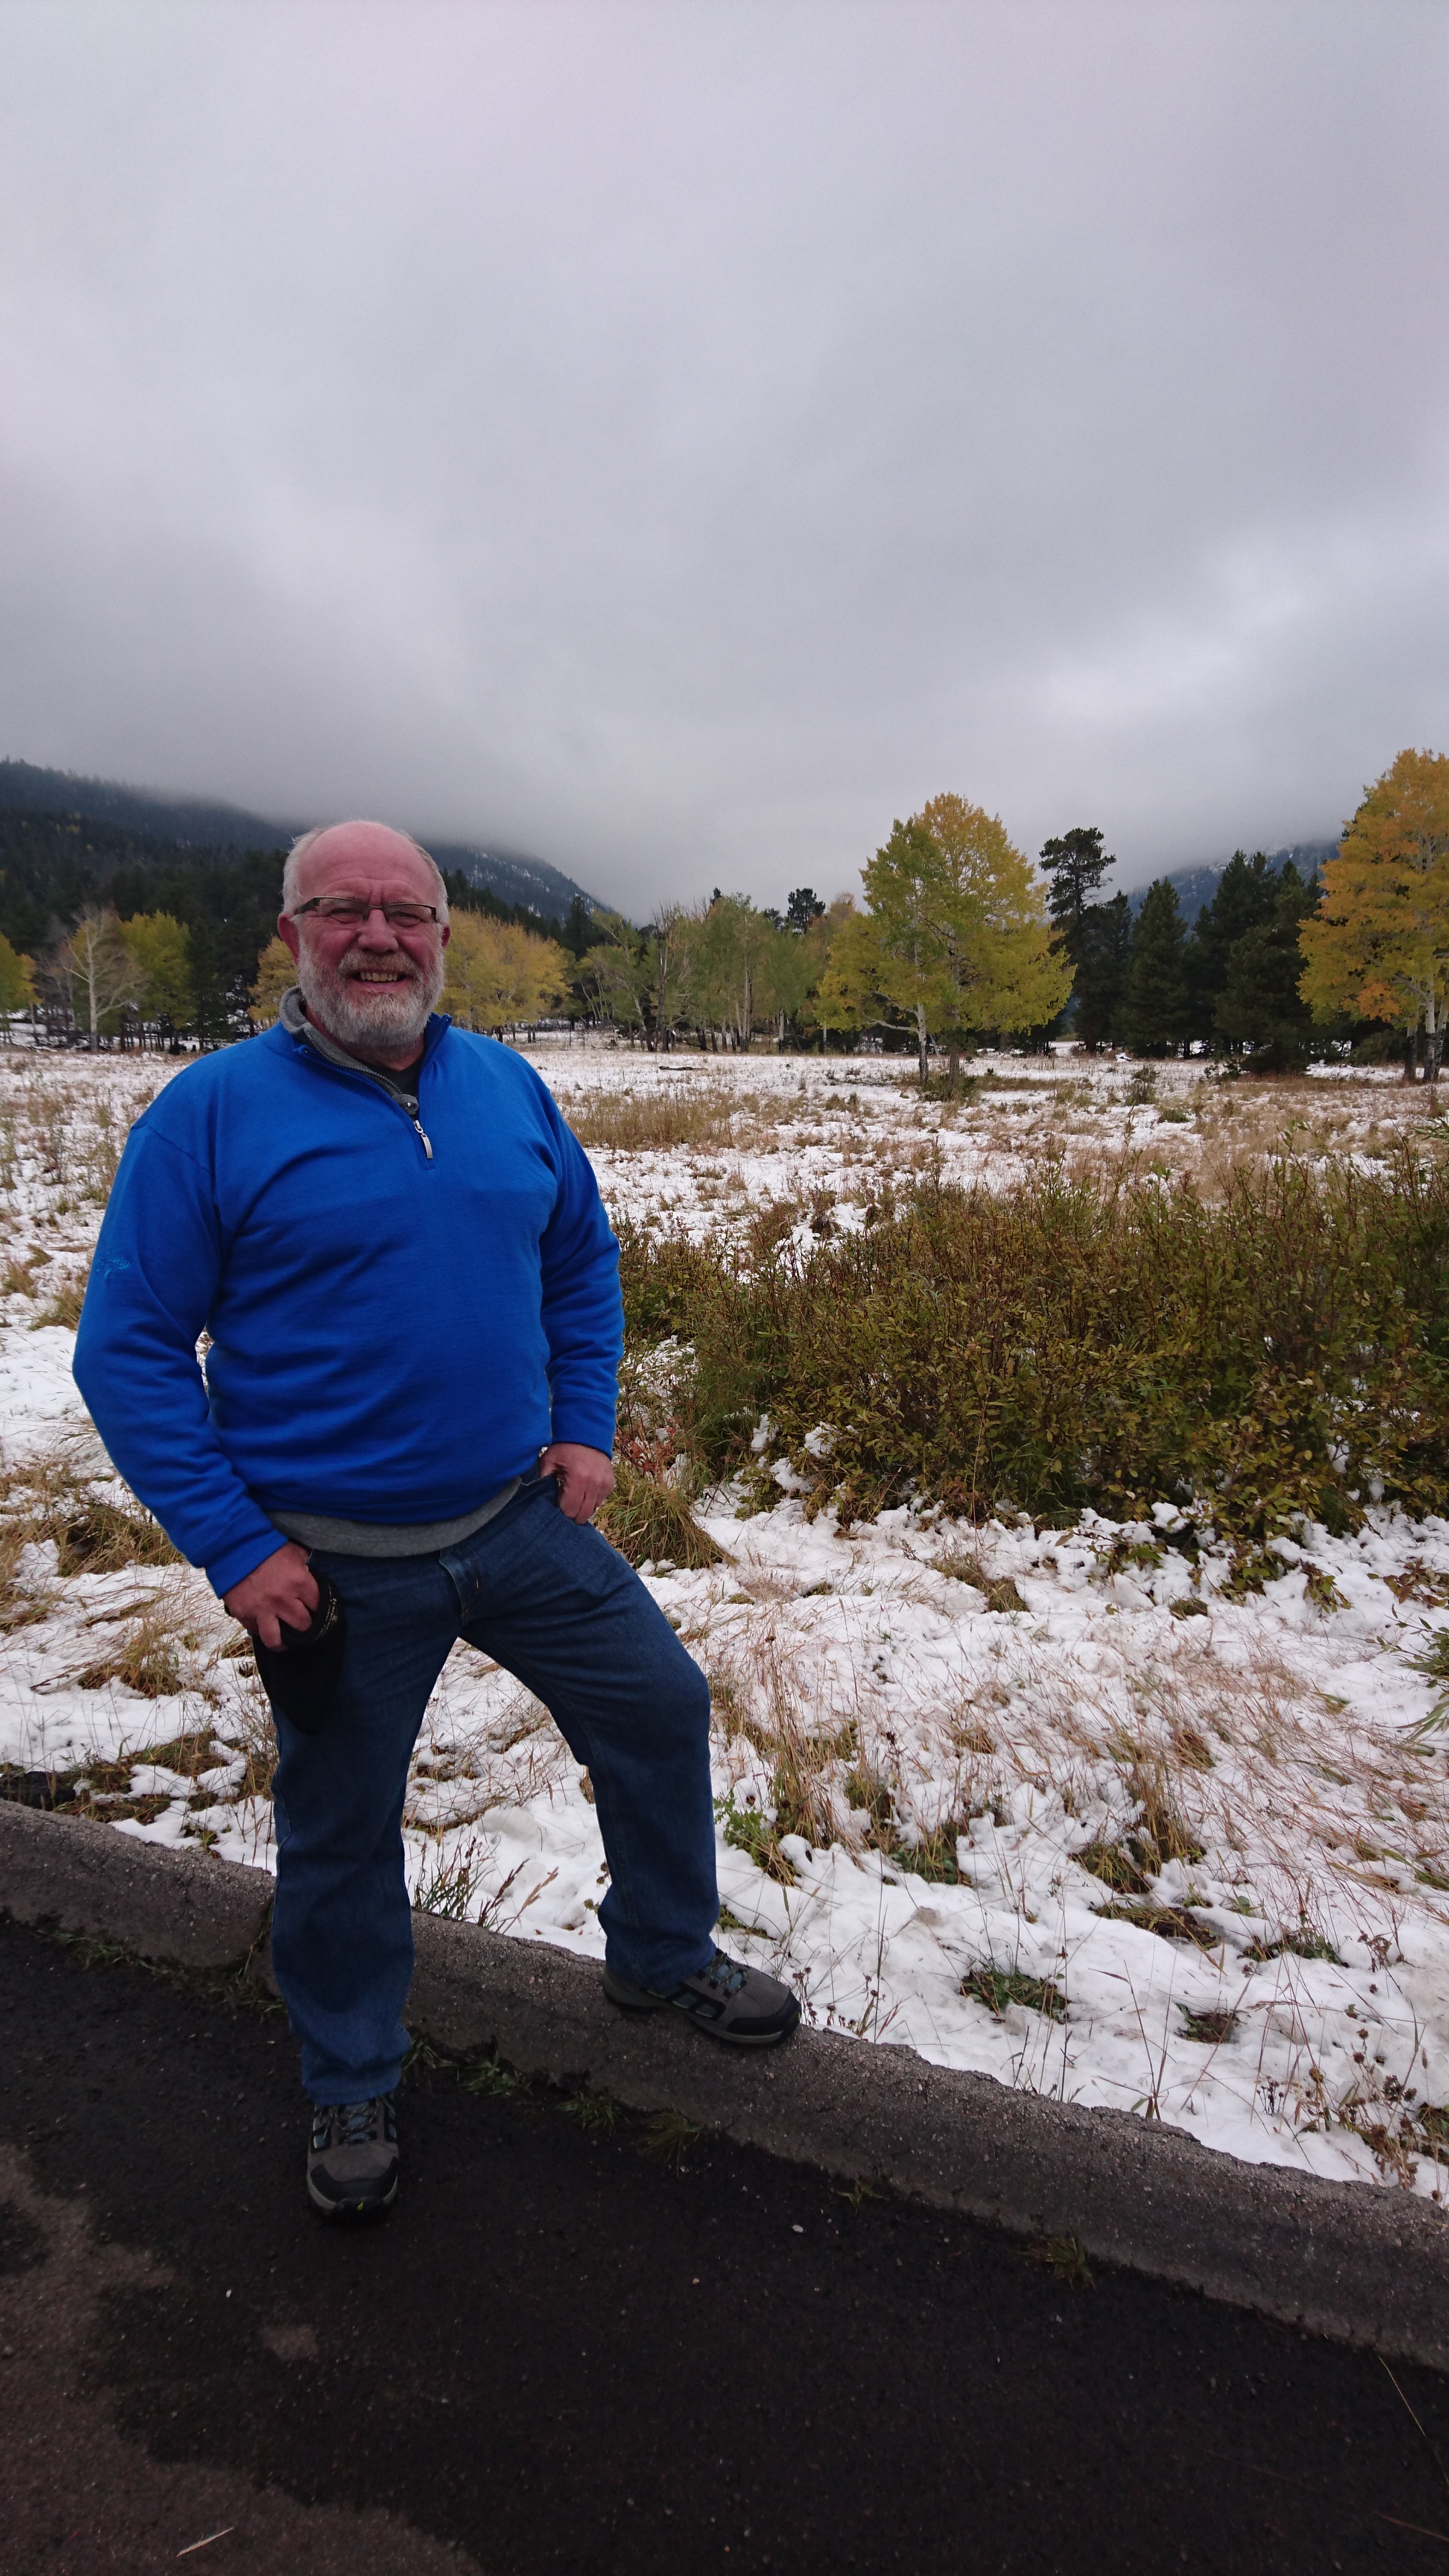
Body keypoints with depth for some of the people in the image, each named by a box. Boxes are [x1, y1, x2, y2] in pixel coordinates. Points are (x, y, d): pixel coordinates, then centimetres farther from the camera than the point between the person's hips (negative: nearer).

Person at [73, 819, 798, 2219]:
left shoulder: (508, 1087, 2)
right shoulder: (210, 1114, -12)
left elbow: (583, 1260, 14)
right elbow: (127, 1347, -11)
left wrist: (584, 1427, 3)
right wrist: (231, 1544, -15)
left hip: (522, 1521, 4)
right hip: (334, 1565, -4)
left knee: (660, 1705, 13)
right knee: (338, 1836, 14)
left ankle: (663, 1952, 41)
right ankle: (351, 2087, 41)